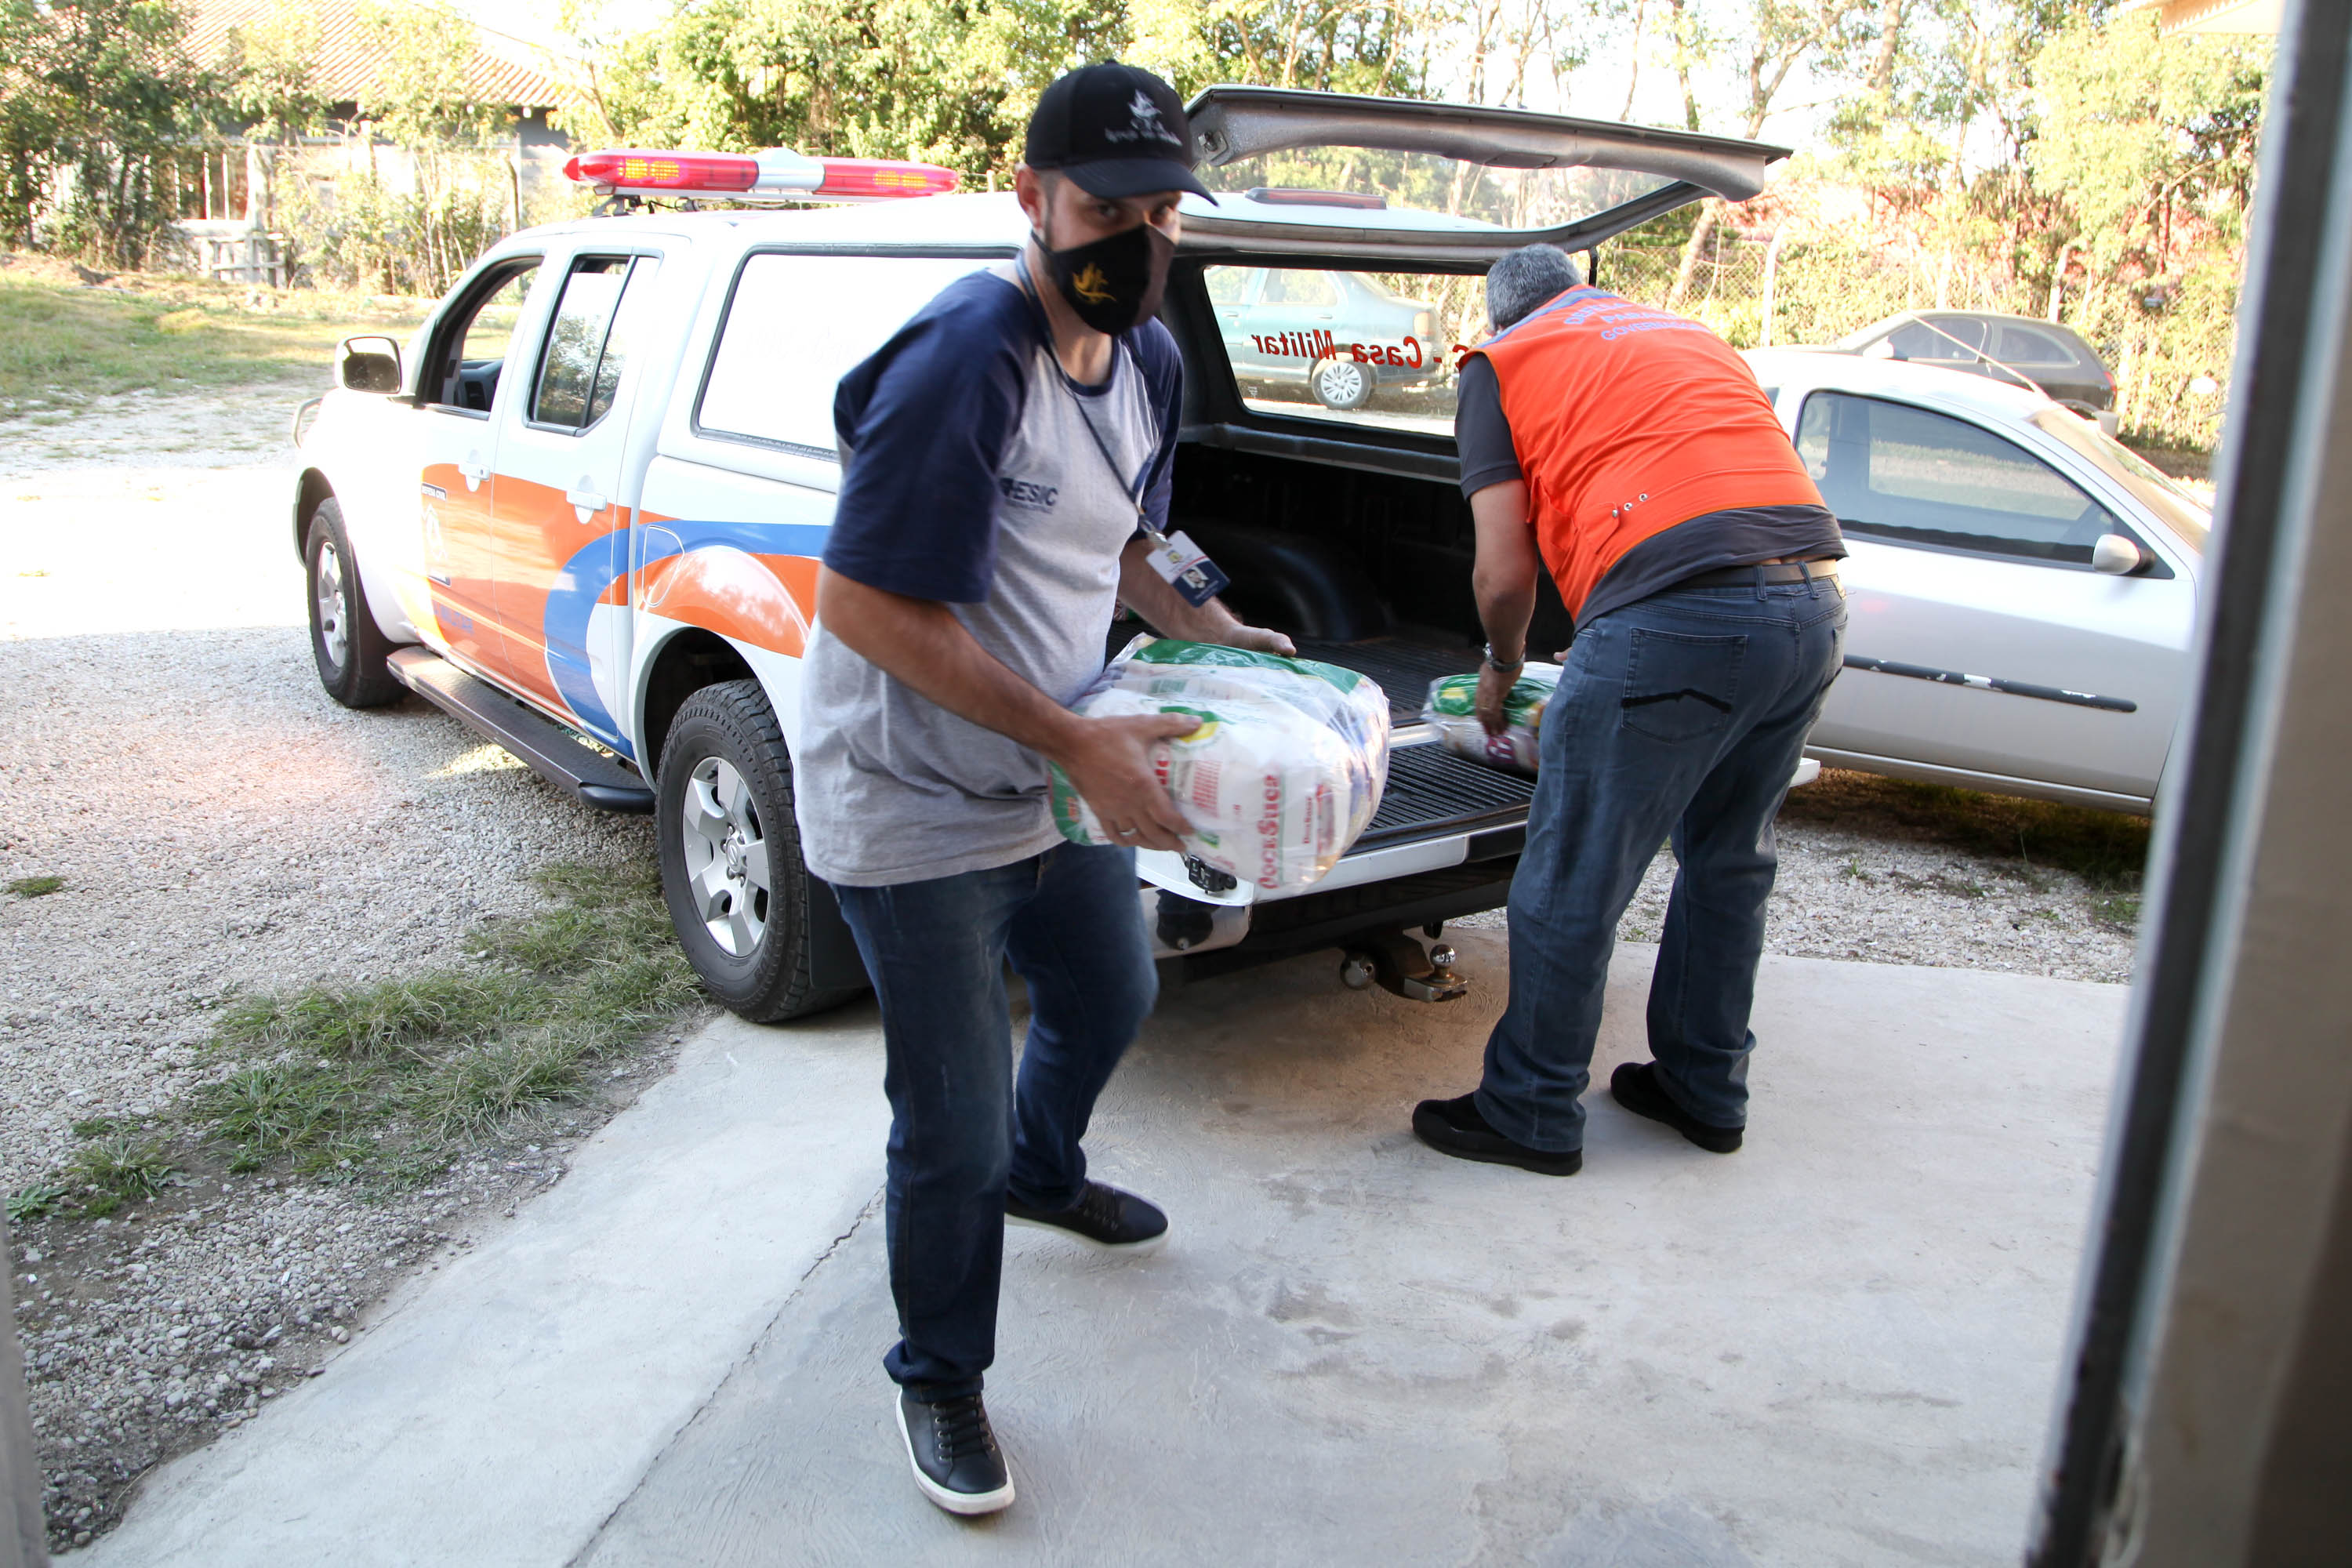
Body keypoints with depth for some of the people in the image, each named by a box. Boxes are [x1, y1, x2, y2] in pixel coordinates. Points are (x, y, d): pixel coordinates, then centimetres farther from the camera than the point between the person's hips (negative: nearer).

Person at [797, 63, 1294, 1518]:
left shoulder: (1150, 357, 3)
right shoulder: (964, 357, -26)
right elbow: (863, 604, -27)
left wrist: (1208, 628, 0)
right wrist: (1079, 739, -29)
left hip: (1059, 782, 9)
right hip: (914, 807, -8)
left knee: (1112, 997, 28)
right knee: (953, 1124, -1)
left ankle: (1041, 1173, 60)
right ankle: (941, 1381, 26)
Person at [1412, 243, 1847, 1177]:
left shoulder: (1503, 365, 12)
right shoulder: (1695, 338, 30)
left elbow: (1504, 575, 3)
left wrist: (1501, 669, 24)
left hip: (1678, 611, -7)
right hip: (1817, 607, 7)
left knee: (1571, 884, 6)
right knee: (1728, 862, 22)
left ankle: (1531, 1115, 19)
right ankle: (1705, 1092, 36)